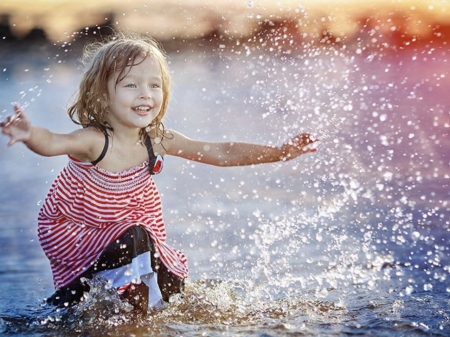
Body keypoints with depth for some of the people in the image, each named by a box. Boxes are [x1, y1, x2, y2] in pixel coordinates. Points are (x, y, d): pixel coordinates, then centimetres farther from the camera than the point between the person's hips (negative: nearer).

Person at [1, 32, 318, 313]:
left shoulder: (159, 141, -15)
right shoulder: (94, 141, -31)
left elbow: (223, 153, -9)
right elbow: (53, 143, -53)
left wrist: (280, 151, -14)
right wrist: (29, 133, -77)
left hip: (120, 228, 6)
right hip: (68, 231, -6)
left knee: (171, 283, 2)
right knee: (135, 239, -29)